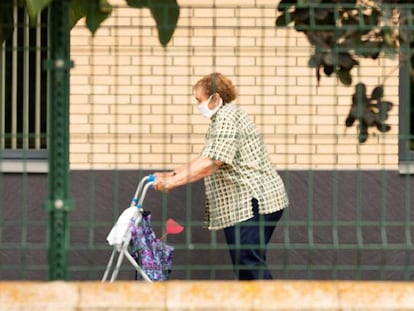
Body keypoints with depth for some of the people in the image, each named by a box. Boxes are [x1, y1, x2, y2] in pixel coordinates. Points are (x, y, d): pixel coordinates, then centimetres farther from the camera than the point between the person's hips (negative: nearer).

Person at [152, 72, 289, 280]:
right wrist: (173, 175, 12)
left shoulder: (227, 117, -13)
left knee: (250, 263, -14)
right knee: (243, 267, 11)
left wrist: (172, 181, -23)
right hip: (241, 205, 11)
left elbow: (210, 164, -23)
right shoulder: (223, 118, 21)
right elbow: (205, 161, 21)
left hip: (253, 203, -11)